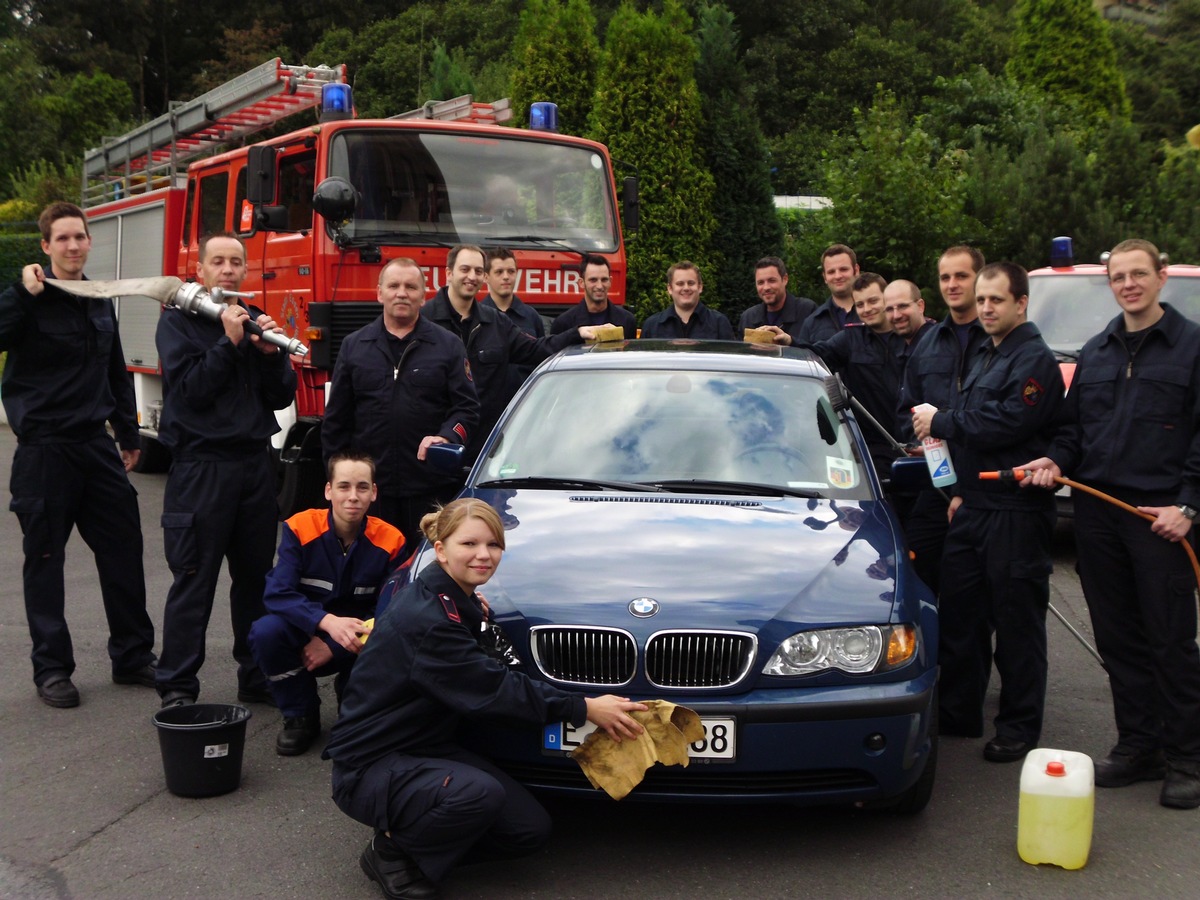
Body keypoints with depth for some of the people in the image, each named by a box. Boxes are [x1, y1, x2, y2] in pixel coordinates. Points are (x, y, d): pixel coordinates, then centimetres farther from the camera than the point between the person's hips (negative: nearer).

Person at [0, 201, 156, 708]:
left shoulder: (101, 303, 12)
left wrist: (128, 435, 21)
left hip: (95, 443, 6)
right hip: (44, 446, -6)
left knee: (123, 546, 6)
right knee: (45, 557, 3)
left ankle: (133, 656, 18)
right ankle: (51, 668, 12)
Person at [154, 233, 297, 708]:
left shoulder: (257, 321, 13)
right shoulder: (179, 322, -1)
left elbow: (282, 397, 7)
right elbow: (189, 391, -14)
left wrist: (271, 353, -10)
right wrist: (229, 342, -16)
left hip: (255, 462, 5)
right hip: (201, 466, -5)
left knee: (256, 577, 11)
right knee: (194, 581, -3)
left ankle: (257, 676, 21)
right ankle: (177, 687, 4)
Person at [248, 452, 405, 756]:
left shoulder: (390, 541, -11)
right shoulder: (300, 529, -14)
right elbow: (277, 594, -23)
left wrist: (333, 646, -21)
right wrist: (328, 622, -41)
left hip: (355, 645, 0)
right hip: (304, 634, 0)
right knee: (265, 631, -32)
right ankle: (301, 717, -5)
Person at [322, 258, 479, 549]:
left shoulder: (448, 346, 8)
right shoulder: (354, 346, 12)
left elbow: (467, 408, 3)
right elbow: (336, 419, 12)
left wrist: (446, 437, -18)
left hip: (431, 490, -1)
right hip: (369, 488, 2)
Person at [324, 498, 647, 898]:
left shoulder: (464, 604, 6)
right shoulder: (424, 617, -24)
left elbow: (494, 676, 4)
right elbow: (494, 689, -24)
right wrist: (584, 708, -19)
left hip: (430, 748, 9)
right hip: (371, 767, -9)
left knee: (531, 830, -2)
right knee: (478, 792, -35)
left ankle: (417, 840, 14)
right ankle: (391, 853, -8)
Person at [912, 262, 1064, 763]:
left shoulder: (1035, 361, -11)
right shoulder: (984, 358, 19)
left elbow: (1008, 423, -22)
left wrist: (940, 422, -11)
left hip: (1015, 511, -9)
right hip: (974, 506, 9)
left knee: (1017, 621, 0)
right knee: (958, 613, 12)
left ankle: (1019, 727, 10)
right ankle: (958, 713, 24)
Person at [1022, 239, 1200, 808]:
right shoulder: (1095, 353, 17)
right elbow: (1075, 425, 22)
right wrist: (1057, 461, 2)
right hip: (1097, 514, 5)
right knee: (1118, 639, 10)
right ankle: (1138, 746, 20)